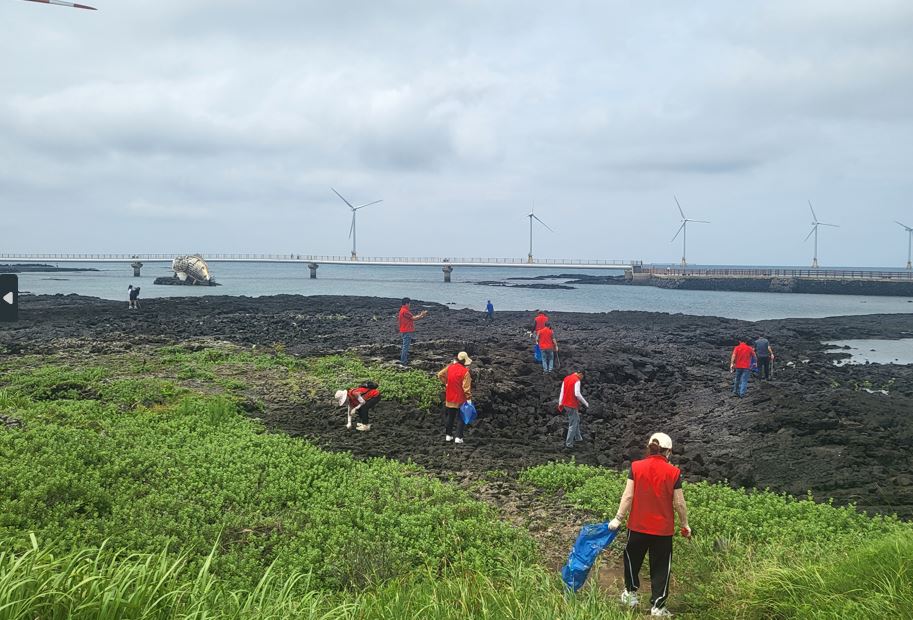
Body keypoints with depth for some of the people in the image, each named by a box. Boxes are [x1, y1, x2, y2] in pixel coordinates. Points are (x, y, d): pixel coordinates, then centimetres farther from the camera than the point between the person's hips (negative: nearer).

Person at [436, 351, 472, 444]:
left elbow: (440, 375, 12)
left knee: (450, 416, 18)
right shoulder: (465, 372, -19)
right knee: (461, 418, 6)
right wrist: (469, 398, -13)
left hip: (450, 398, 5)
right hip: (460, 399, -5)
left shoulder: (450, 367, -2)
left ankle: (448, 435, 25)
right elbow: (466, 387, -19)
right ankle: (458, 437, 3)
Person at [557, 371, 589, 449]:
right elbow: (577, 394, -24)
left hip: (565, 404, 8)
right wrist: (585, 403, -13)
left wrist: (560, 404, 13)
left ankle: (578, 437, 34)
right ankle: (568, 444, 1)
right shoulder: (577, 381, -15)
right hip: (572, 405, -8)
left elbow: (562, 392, 10)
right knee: (573, 425, 0)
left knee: (577, 420, 25)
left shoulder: (566, 378, 9)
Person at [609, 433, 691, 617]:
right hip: (663, 529, -1)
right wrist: (685, 524, 8)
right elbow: (679, 503, -5)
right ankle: (657, 606, 9)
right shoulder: (674, 472, -9)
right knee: (661, 568, 9)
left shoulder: (636, 467, -7)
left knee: (632, 558, 24)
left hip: (638, 526, 1)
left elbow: (628, 496, -9)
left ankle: (631, 593, 34)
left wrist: (618, 518, -2)